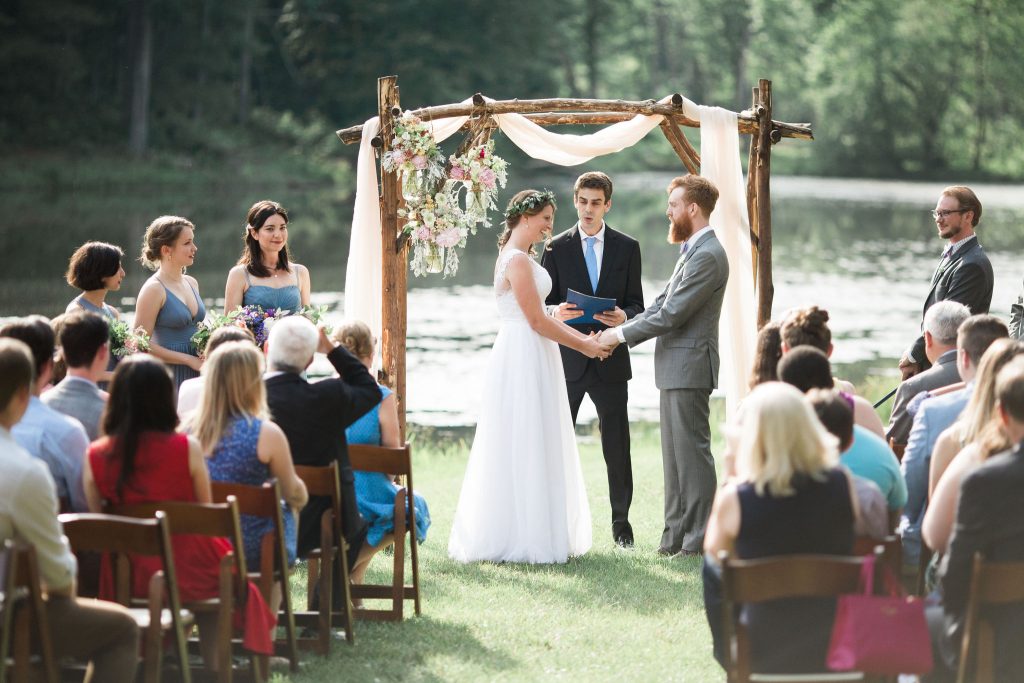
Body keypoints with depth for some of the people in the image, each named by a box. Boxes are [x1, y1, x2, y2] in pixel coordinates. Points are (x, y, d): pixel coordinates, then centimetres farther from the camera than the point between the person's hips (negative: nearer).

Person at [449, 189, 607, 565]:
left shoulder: (520, 257, 17)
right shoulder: (518, 260, -15)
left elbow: (540, 316, 17)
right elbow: (537, 321, -17)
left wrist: (582, 337, 9)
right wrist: (582, 345, -8)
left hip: (530, 361, 10)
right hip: (523, 360, -10)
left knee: (530, 449, 12)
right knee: (525, 448, -6)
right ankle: (522, 537, -2)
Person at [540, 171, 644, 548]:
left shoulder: (627, 247, 7)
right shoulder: (556, 248, 5)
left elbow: (636, 303, 7)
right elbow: (544, 303, 5)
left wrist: (624, 317, -15)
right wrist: (555, 312, -18)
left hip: (610, 360, 0)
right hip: (567, 359, 0)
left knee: (617, 445, 2)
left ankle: (621, 522, 10)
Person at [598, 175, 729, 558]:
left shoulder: (707, 256, -17)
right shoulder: (694, 251, 17)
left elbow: (672, 314, -20)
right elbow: (662, 305, 18)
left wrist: (622, 335, -12)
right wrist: (619, 329, 8)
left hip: (689, 367, -10)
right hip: (676, 368, 10)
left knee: (692, 452, -6)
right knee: (675, 453, 12)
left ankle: (700, 539, -2)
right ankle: (677, 535, 18)